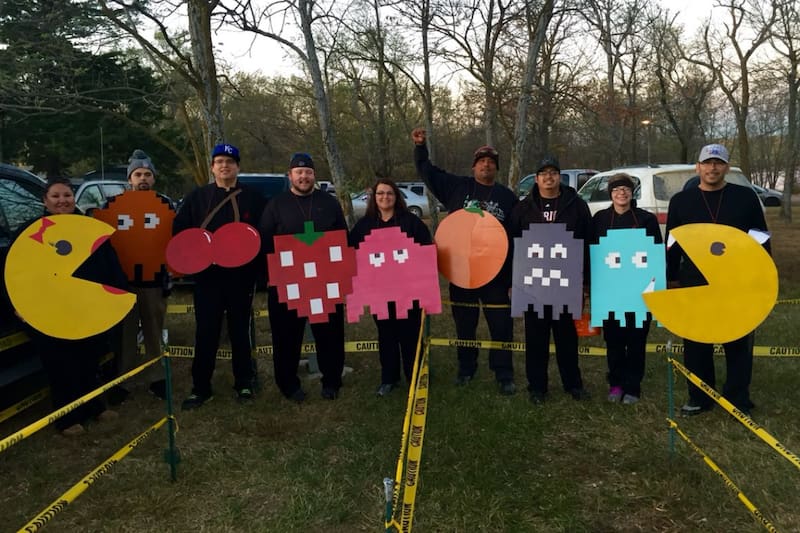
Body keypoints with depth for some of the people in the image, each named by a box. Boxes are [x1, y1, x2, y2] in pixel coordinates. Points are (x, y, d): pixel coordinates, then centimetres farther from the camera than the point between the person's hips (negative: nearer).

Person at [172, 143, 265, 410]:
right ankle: (200, 387, 14)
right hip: (207, 276, 1)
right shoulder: (197, 197, 9)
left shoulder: (252, 197, 5)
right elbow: (179, 229, 6)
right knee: (205, 333, 3)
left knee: (240, 331, 10)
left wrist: (256, 267, -12)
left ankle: (244, 383, 22)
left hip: (241, 276, -1)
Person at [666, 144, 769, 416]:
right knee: (696, 343, 8)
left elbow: (762, 239, 5)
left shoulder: (746, 197, 2)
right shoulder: (681, 200, 5)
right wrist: (672, 278, 3)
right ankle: (699, 397, 20)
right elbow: (672, 244, 7)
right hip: (694, 284, 1)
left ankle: (738, 398, 19)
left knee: (738, 343, 7)